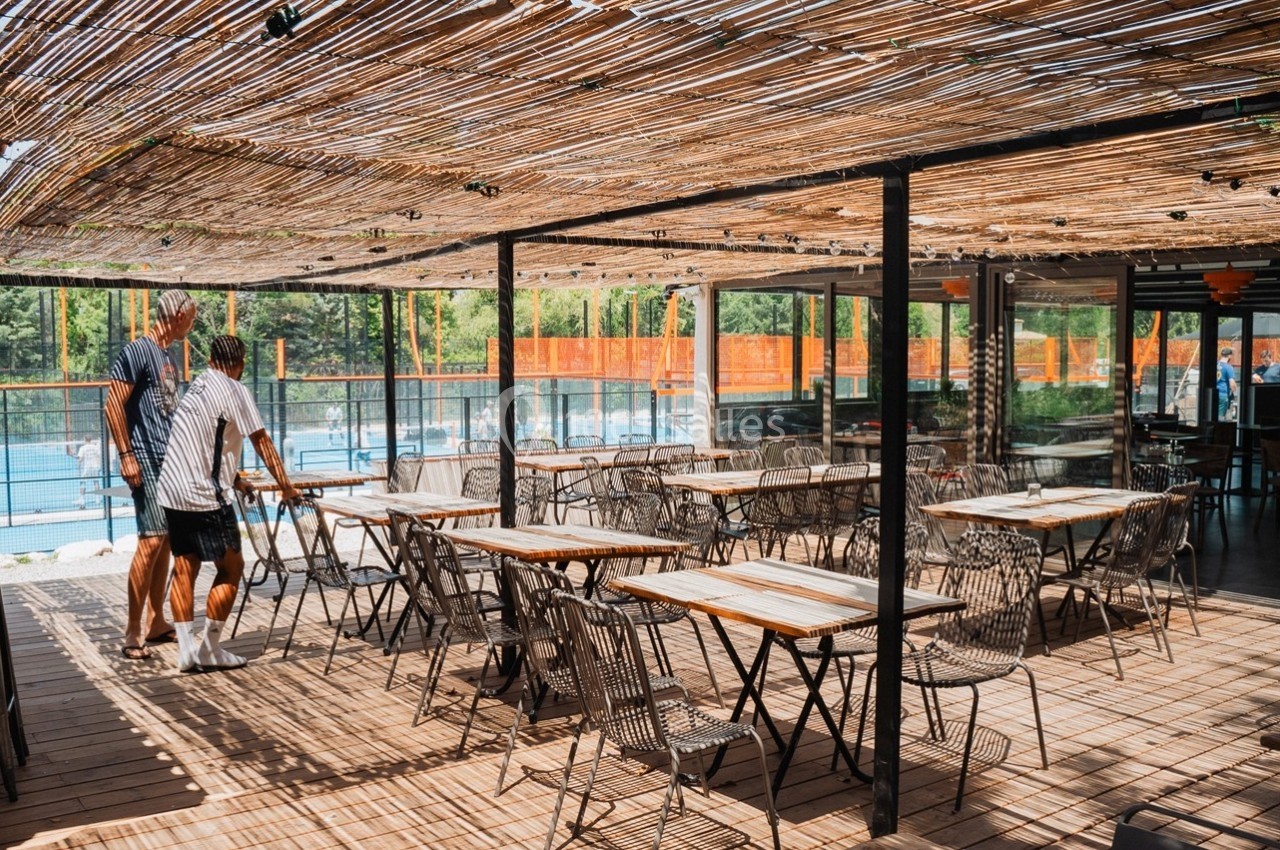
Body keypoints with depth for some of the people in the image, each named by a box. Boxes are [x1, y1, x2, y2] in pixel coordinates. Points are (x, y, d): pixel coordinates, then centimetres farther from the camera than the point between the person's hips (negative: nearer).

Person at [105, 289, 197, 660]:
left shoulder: (169, 360, 17)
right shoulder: (137, 351, -9)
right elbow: (114, 405, -13)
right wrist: (126, 456, -17)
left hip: (171, 462, 9)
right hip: (146, 462, -9)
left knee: (166, 541, 10)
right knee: (151, 540, -12)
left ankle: (157, 622, 18)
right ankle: (132, 632, -7)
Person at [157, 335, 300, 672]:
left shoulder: (196, 386, 17)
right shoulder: (234, 391, -8)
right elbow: (262, 441, -8)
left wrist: (235, 479, 27)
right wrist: (285, 484, -1)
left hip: (171, 492, 8)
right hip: (205, 495, -8)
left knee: (185, 568, 11)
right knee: (231, 567, 4)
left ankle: (186, 650, 12)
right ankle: (210, 651, 6)